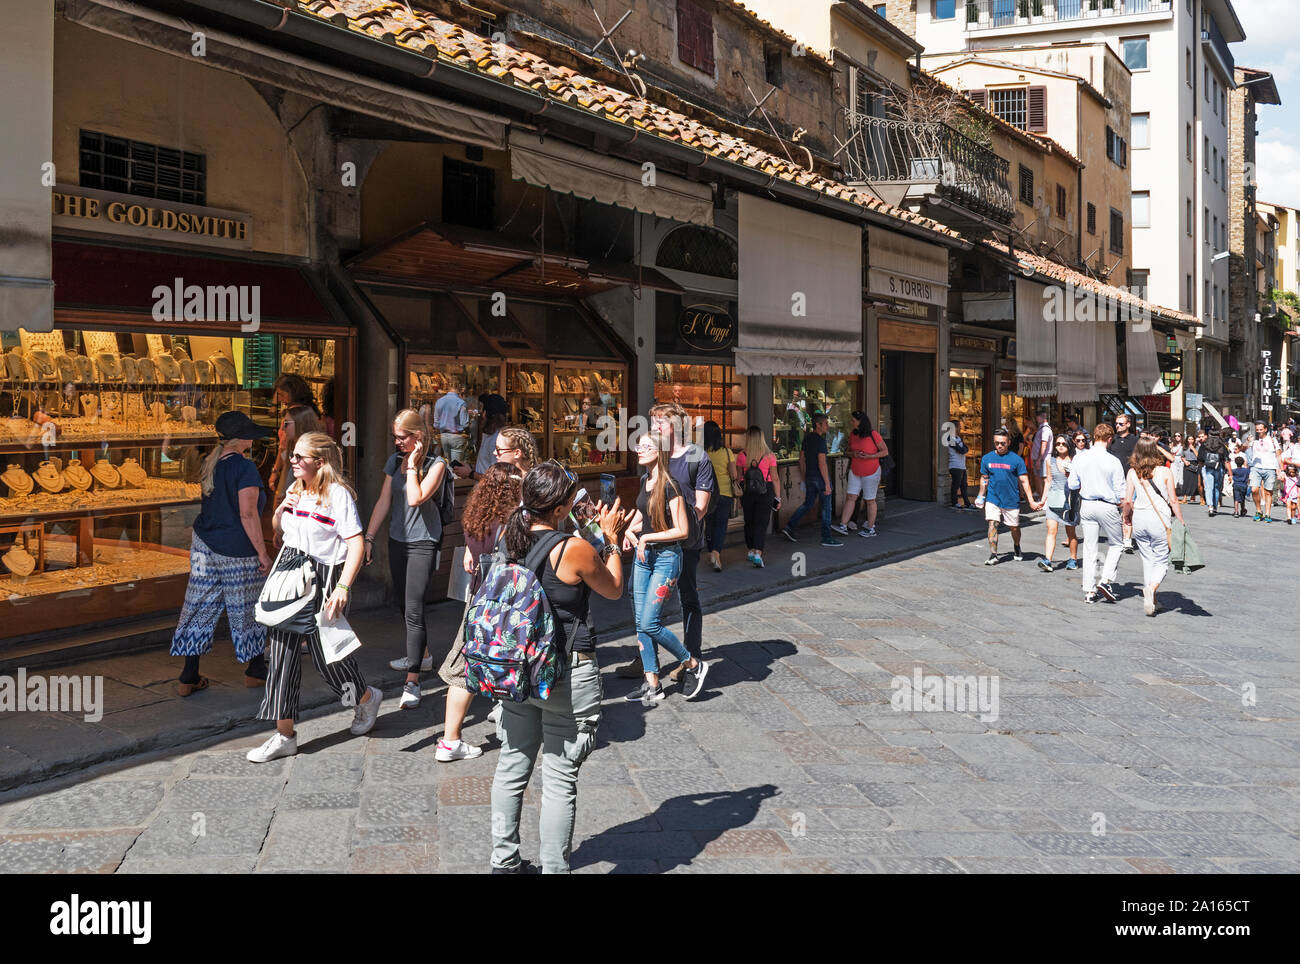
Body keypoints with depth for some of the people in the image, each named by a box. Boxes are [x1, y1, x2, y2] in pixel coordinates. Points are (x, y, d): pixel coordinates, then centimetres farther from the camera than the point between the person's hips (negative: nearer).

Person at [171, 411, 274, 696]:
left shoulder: (210, 464, 7)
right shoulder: (244, 468, -18)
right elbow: (248, 515, -20)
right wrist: (262, 553, -16)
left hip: (204, 544, 7)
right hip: (236, 552, -7)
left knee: (201, 608, 10)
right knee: (246, 611, 9)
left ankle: (188, 678, 14)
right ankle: (256, 670, 24)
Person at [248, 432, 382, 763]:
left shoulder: (338, 494, -13)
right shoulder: (295, 490, 11)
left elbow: (356, 545, -18)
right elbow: (277, 529, 26)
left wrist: (342, 589, -25)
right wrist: (280, 511, 3)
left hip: (323, 579, -7)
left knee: (326, 653, 4)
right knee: (283, 652, 3)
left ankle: (366, 698, 34)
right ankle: (284, 735, 11)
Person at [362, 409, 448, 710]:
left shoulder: (435, 464, -9)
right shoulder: (395, 461, 8)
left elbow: (416, 498, -22)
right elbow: (384, 501, 11)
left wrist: (412, 465, -15)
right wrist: (369, 537, 8)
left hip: (423, 542, -6)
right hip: (397, 539, 6)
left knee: (413, 609, -13)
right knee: (403, 604, 15)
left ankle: (412, 681, -13)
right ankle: (422, 654, 37)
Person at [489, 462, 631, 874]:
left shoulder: (510, 538, -4)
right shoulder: (576, 550, -21)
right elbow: (614, 590, -3)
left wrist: (589, 533, 14)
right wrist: (612, 540, 7)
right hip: (567, 678, -6)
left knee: (512, 767, 18)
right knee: (559, 779, 5)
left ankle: (503, 861, 31)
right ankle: (554, 867, 16)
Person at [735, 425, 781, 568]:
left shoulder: (741, 456, -4)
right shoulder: (769, 456, -7)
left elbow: (739, 477, 2)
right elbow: (775, 478, -5)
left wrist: (739, 497, 12)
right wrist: (778, 497, 2)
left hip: (747, 492, 2)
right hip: (765, 492, -2)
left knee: (749, 522, 18)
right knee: (761, 524, 0)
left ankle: (751, 550, 30)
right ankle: (758, 553, -13)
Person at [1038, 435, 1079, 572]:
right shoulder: (1050, 461, 9)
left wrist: (1069, 472, -13)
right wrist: (1044, 498, 15)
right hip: (1054, 499, 2)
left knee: (1071, 532, 7)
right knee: (1051, 530, -10)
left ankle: (1073, 559, 23)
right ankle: (1047, 560, -16)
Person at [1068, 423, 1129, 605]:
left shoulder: (1079, 458, -3)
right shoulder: (1113, 461, -12)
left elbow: (1072, 485, 4)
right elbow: (1120, 492, -8)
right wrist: (1123, 511, 7)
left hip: (1086, 505, 4)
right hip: (1107, 506, -4)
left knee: (1089, 548, 9)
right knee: (1116, 544, 14)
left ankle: (1089, 591, 10)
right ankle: (1106, 580, -2)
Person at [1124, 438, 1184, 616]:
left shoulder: (1132, 472, -1)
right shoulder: (1165, 472, -6)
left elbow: (1128, 501, -1)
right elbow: (1173, 500, -5)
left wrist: (1127, 516, 17)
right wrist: (1181, 521, 4)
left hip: (1139, 518, 3)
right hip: (1160, 519, -3)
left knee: (1147, 560, 13)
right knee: (1162, 561, 5)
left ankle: (1151, 600, 16)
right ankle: (1152, 588, -22)